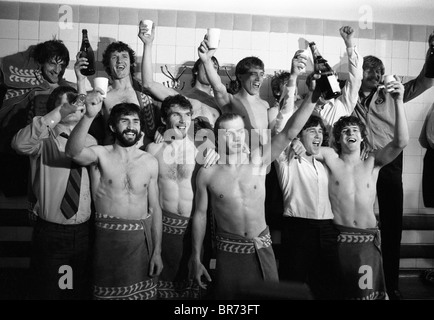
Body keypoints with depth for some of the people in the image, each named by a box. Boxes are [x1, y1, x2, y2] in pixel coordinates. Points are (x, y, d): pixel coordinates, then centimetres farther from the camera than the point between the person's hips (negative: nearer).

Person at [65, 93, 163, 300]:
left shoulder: (150, 162, 3)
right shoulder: (100, 154, -5)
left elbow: (155, 207, 5)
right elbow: (72, 152, -28)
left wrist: (157, 251, 2)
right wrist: (89, 115, -42)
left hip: (142, 238, 3)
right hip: (108, 238, -2)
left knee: (144, 294, 13)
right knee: (109, 293, 11)